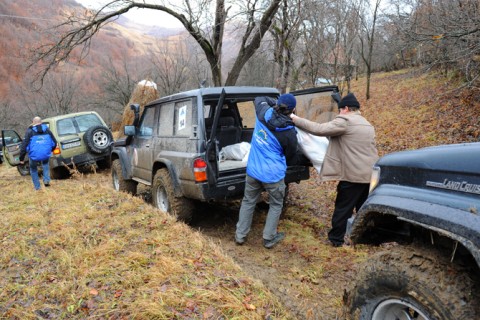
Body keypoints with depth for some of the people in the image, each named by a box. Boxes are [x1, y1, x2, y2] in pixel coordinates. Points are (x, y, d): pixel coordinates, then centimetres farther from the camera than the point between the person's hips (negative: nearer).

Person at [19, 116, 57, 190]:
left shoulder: (30, 131, 0)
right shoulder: (47, 130, 9)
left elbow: (24, 145, -3)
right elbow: (54, 142, 13)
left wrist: (21, 158, 3)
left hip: (34, 156, -2)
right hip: (46, 154, 2)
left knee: (33, 170, 24)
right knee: (45, 164, 36)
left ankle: (37, 188, 27)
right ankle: (47, 180, 22)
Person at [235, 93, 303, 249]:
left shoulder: (264, 114, -8)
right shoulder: (289, 133, -15)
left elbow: (260, 98, 18)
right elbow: (291, 159, 2)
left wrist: (276, 104, 14)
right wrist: (303, 159, 22)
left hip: (253, 170, 4)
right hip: (273, 174, -4)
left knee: (248, 201, 21)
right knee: (276, 205, 20)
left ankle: (240, 235, 31)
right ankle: (269, 238, 26)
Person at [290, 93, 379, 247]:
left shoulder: (345, 121, -11)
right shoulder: (367, 125, 19)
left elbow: (319, 129, -17)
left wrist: (296, 119, -9)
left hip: (353, 175, -8)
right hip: (371, 174, 8)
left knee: (343, 209, 6)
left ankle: (336, 239, 17)